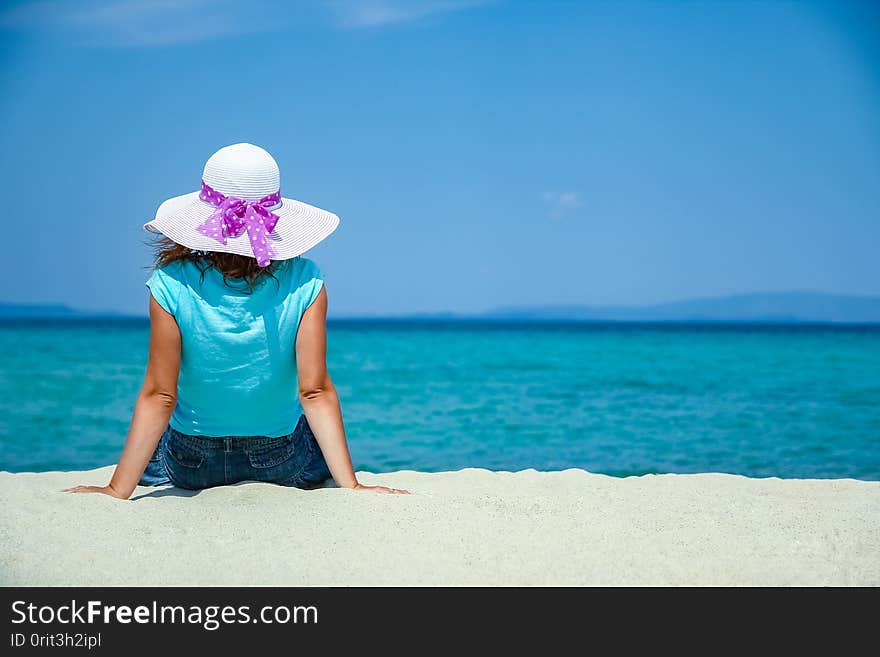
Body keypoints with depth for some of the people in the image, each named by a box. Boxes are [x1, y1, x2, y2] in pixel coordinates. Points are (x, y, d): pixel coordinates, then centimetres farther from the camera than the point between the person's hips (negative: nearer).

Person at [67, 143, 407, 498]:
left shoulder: (171, 286, -20)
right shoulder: (304, 283, -19)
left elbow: (159, 397, -19)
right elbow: (316, 392, -20)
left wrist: (118, 490, -12)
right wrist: (351, 485, -15)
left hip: (190, 467, 1)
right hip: (285, 463, -1)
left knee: (154, 452, 37)